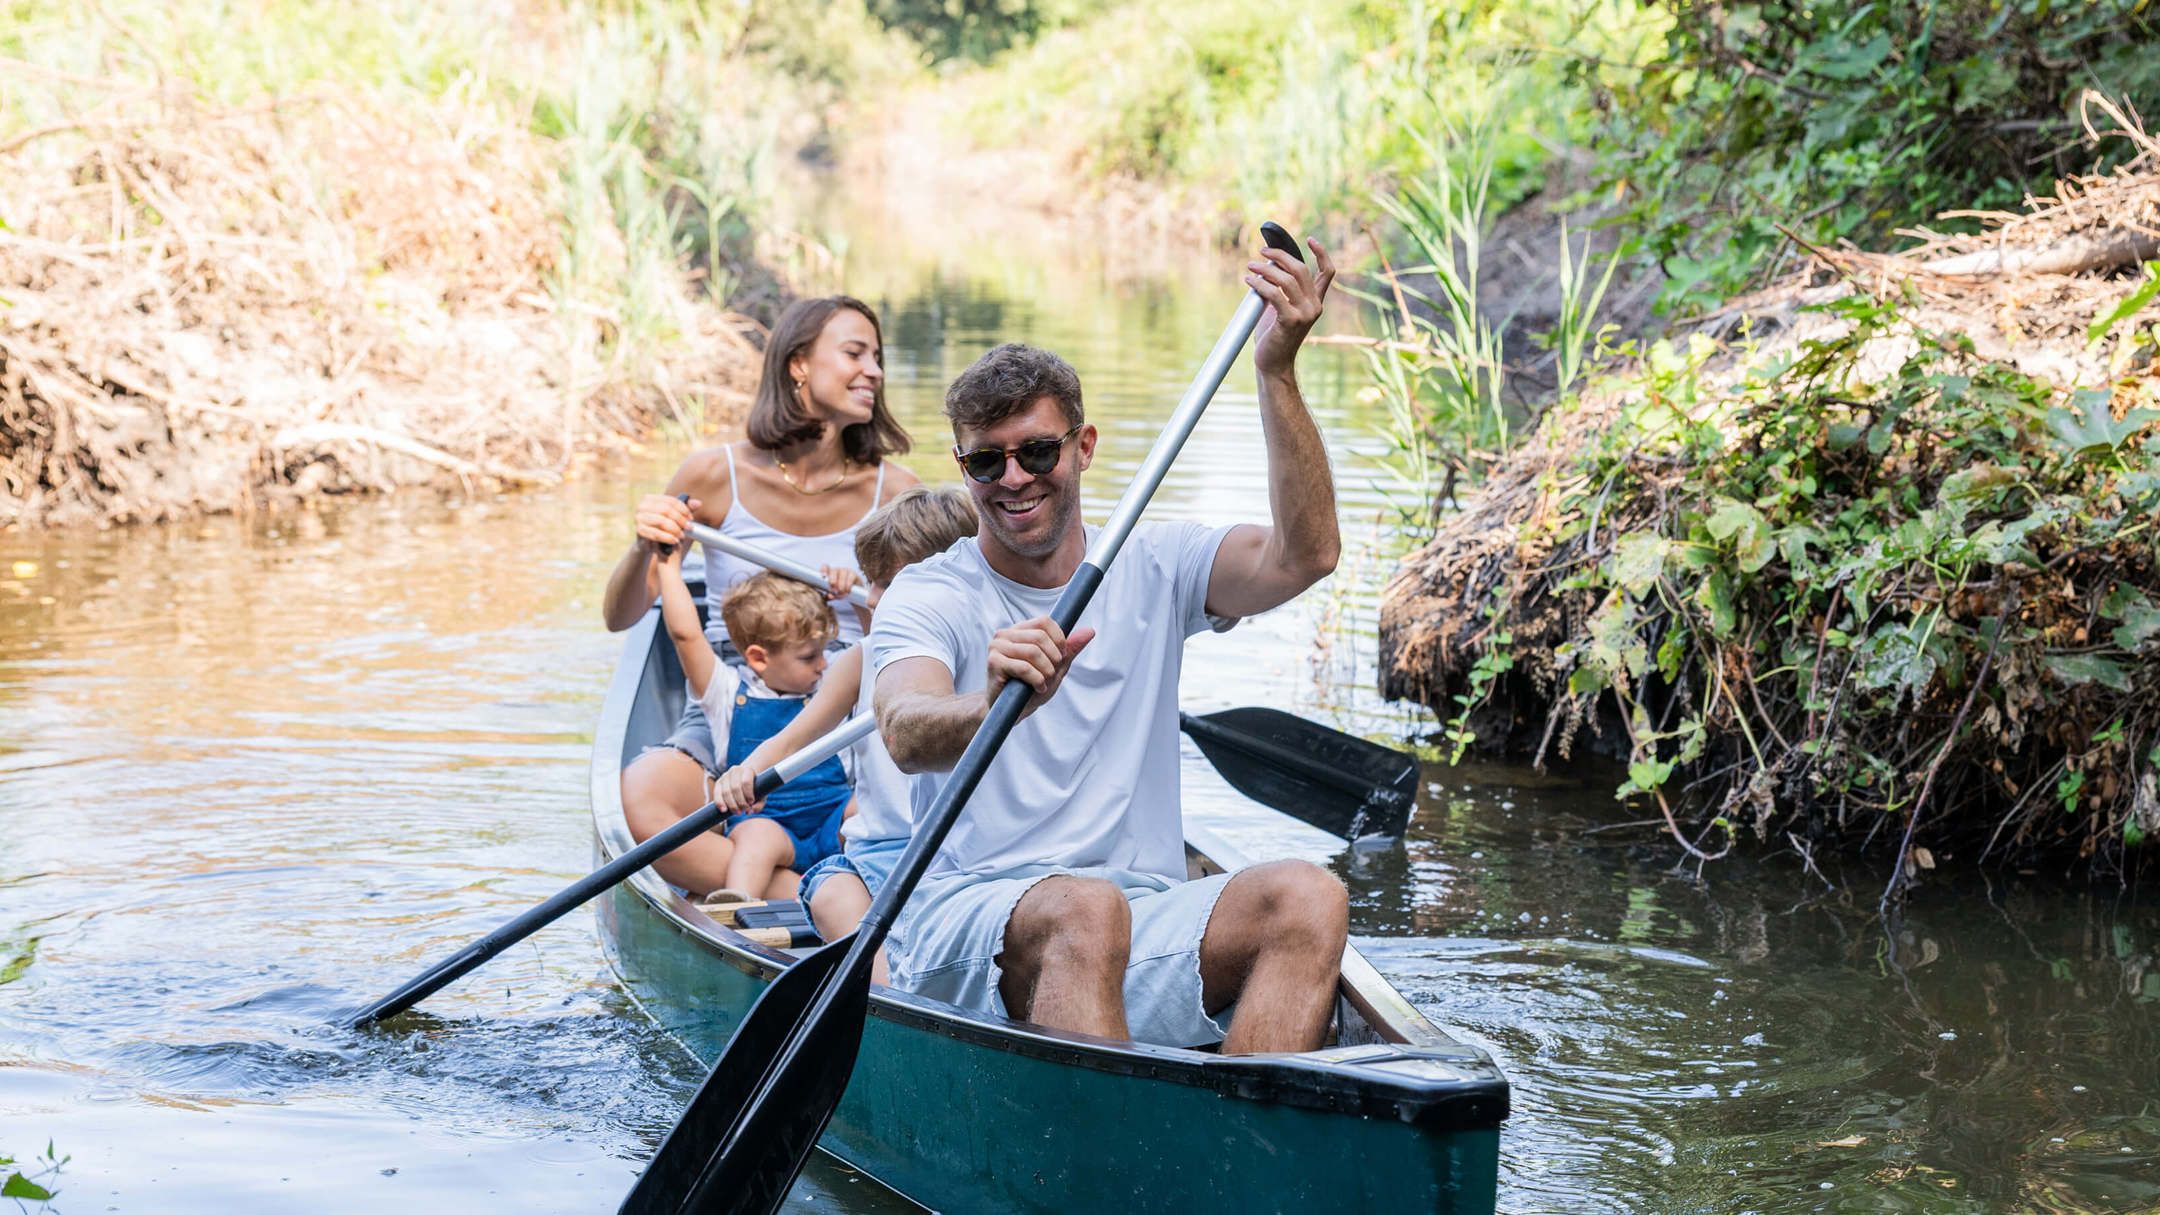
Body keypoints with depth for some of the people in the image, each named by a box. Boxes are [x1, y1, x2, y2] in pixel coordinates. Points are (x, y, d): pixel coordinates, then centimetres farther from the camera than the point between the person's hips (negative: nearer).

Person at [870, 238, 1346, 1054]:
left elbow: (1305, 553, -7)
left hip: (1147, 923, 3)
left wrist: (1277, 371, -15)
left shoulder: (1151, 569, 12)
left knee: (1308, 898, -25)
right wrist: (995, 704, -44)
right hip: (968, 919, -3)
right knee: (1082, 908, -37)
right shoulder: (926, 597, 1)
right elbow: (906, 736, -21)